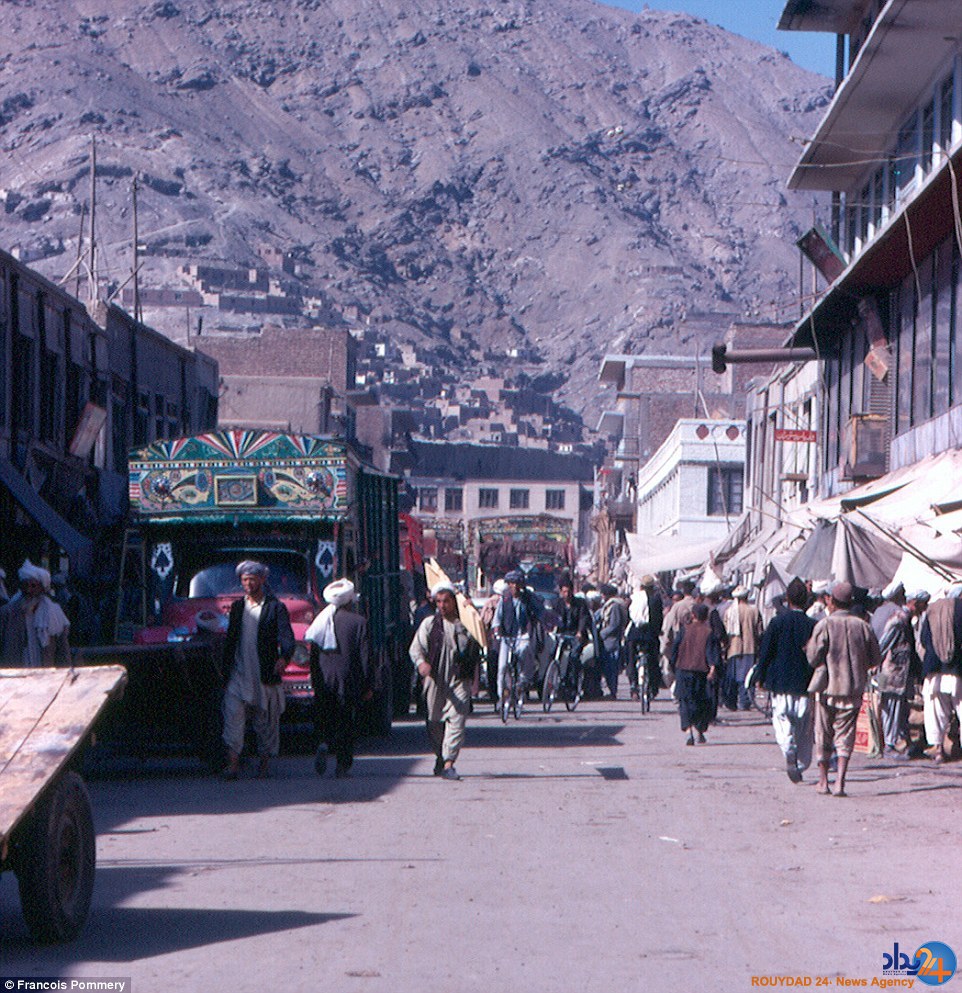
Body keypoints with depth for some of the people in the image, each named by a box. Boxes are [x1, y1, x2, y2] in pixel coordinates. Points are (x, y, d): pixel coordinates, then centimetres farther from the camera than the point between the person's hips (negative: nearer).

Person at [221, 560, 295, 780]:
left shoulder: (275, 608, 0)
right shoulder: (237, 607, 14)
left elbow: (287, 637, -9)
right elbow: (230, 639, 18)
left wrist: (284, 657, -29)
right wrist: (225, 670, 14)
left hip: (265, 675, -3)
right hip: (238, 675, 3)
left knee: (265, 720, 5)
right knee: (233, 715, -11)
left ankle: (264, 762, 18)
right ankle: (233, 762, -14)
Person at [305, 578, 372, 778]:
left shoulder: (321, 620, 5)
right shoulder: (358, 622, -5)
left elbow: (313, 656, 8)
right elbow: (364, 656, -6)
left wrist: (315, 682, 16)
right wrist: (368, 685, 0)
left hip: (324, 679, 3)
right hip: (348, 680, -2)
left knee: (323, 719, 12)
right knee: (347, 722, 6)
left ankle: (324, 745, -17)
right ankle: (343, 766, 4)